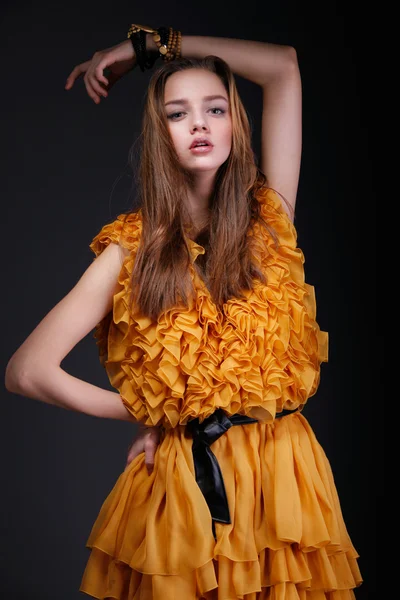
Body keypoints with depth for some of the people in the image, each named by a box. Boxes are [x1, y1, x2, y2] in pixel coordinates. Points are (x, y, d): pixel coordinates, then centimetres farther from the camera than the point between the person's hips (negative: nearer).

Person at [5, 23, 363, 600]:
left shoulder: (268, 219, 2)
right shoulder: (132, 249, -2)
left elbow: (284, 66, -2)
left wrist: (149, 44, 4)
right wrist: (146, 416, -1)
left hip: (282, 476, 2)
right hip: (179, 483, -1)